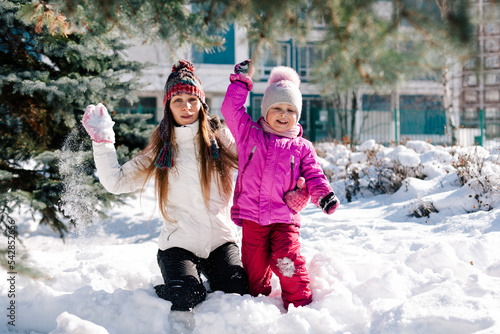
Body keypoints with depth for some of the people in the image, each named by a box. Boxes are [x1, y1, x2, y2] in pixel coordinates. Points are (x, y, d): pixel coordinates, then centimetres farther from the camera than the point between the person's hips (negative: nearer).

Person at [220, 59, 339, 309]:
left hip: (284, 218, -1)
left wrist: (324, 194, -10)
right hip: (251, 216, 1)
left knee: (287, 261, -18)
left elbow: (313, 175, 9)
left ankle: (300, 305, -4)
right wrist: (241, 80, 5)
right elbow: (231, 109, 6)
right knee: (254, 267, 5)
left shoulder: (302, 147, 11)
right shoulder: (249, 133, 12)